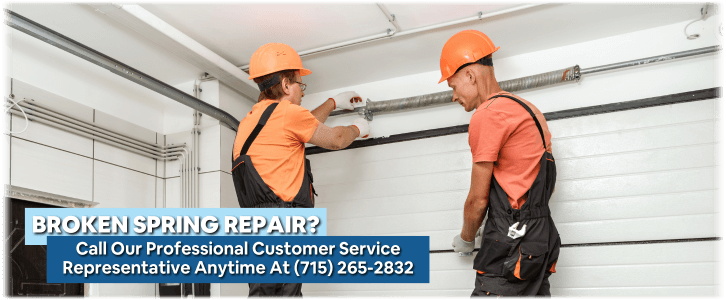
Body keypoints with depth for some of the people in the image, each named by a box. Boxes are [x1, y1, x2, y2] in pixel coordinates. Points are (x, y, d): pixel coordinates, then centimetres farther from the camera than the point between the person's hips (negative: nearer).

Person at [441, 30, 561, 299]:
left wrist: (465, 239, 10)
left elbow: (478, 199, -8)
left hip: (511, 248, -10)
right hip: (542, 240, 10)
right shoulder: (530, 111, 19)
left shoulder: (487, 114, -11)